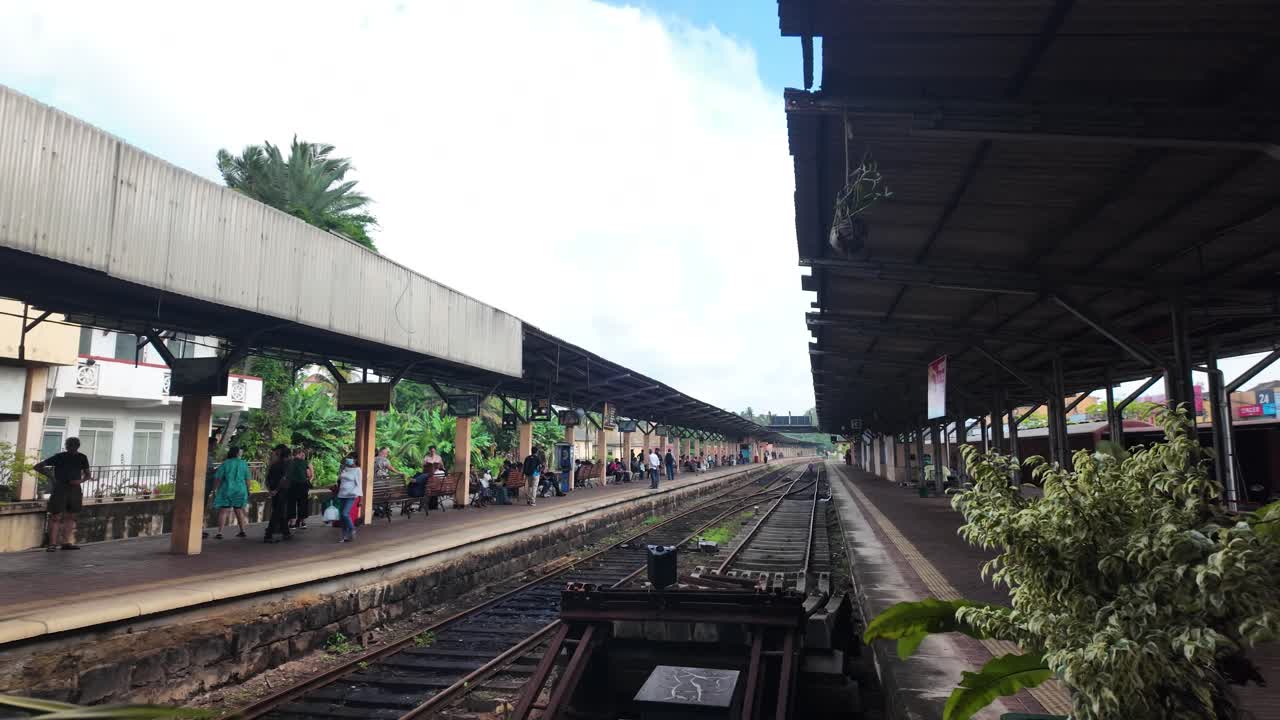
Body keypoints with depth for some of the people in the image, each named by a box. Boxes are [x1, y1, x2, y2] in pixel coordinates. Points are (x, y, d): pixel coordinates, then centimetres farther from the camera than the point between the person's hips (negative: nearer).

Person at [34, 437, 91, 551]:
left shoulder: (82, 458, 8)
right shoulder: (59, 457, -1)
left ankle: (66, 542, 10)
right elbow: (37, 467, 2)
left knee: (70, 516, 6)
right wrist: (50, 476, -8)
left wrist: (81, 480, -6)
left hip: (75, 489, 4)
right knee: (56, 516, -6)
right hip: (60, 489, -4)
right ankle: (52, 543, -6)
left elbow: (87, 474, 16)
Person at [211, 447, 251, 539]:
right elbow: (247, 479, 4)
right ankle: (242, 531, 19)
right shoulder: (243, 464, 2)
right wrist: (248, 491, 14)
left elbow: (217, 478, -7)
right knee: (239, 510, 15)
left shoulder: (225, 463, -4)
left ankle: (219, 533, -11)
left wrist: (214, 490, 0)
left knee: (223, 511, -2)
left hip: (227, 490, -3)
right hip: (240, 490, 3)